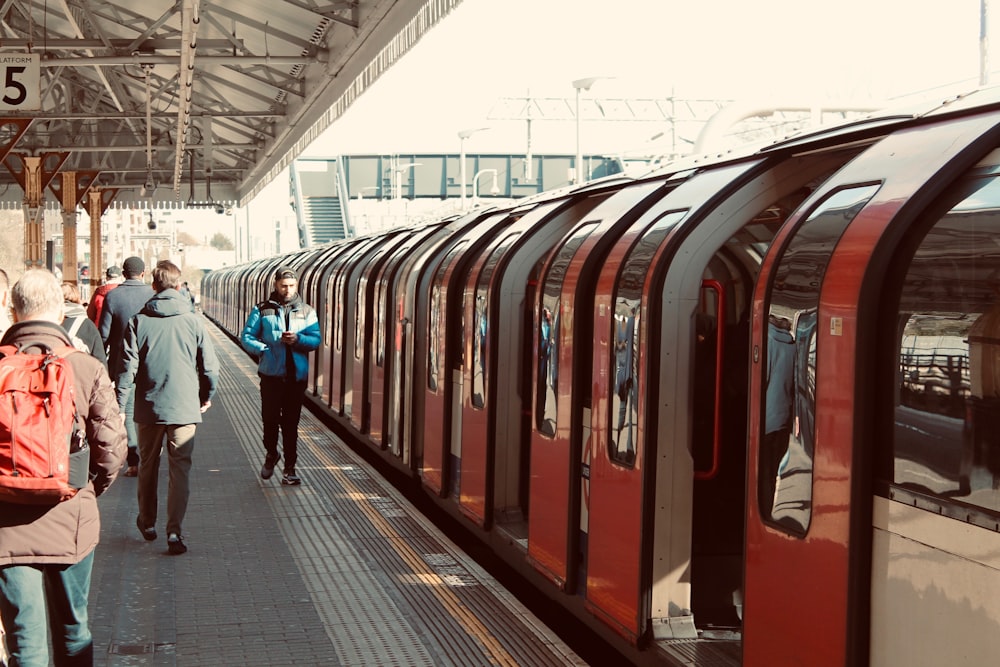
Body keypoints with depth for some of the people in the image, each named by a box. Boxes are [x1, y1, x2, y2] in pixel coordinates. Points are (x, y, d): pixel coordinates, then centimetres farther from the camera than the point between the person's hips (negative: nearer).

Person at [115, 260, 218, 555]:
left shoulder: (139, 321, -4)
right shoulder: (193, 321, -4)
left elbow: (127, 368, -6)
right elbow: (210, 366, 0)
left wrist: (118, 406, 1)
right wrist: (206, 397, 18)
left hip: (148, 408, 1)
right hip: (185, 408, -1)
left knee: (148, 465, 19)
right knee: (180, 470, 2)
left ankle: (147, 522, 32)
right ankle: (175, 532, -8)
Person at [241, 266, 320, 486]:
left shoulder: (306, 312, 6)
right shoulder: (262, 310, 1)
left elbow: (316, 340, 1)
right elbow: (246, 337, 0)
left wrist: (298, 339, -18)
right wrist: (263, 349, -16)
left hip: (297, 375, 1)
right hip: (271, 374, -1)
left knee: (291, 423, 4)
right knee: (270, 418, 2)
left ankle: (290, 468, 10)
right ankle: (271, 453, 30)